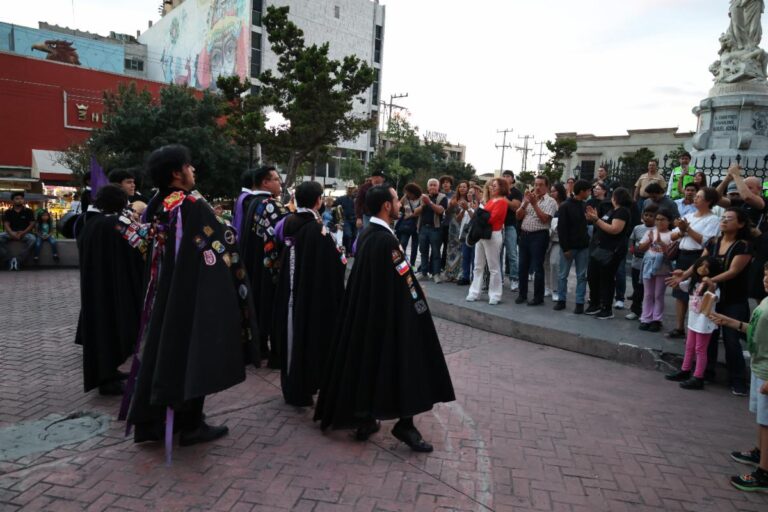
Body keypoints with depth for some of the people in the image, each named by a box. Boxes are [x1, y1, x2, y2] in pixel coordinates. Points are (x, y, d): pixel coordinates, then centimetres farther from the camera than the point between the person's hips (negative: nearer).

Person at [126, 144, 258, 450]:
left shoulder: (157, 206, 7)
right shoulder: (193, 206, -17)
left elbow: (149, 250, 16)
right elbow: (222, 245, -13)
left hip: (163, 292, 8)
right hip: (193, 292, -8)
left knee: (163, 350, 14)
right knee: (191, 354, 3)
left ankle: (151, 422, 24)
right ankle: (189, 425, 13)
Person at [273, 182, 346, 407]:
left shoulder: (287, 223, 1)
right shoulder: (317, 228, -19)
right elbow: (334, 264, -21)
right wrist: (341, 257, -3)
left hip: (289, 293, 6)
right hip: (314, 294, -6)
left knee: (292, 334, 16)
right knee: (309, 335, 6)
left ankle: (289, 385, 30)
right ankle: (301, 390, 17)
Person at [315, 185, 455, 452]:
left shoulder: (366, 233, 7)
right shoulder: (386, 240, -23)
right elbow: (404, 281, -20)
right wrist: (419, 297, -5)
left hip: (364, 310, 10)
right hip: (389, 313, -10)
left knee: (366, 362, 15)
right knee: (401, 365, 1)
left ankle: (364, 420, 24)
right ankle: (404, 423, 8)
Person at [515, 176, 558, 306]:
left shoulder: (550, 201, -3)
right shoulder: (528, 198, 13)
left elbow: (544, 219, -14)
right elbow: (518, 216, 6)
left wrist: (534, 203, -14)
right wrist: (526, 203, -7)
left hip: (539, 236, -5)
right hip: (524, 234, 5)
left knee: (537, 267, -2)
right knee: (523, 266, 10)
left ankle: (538, 297, 7)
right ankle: (522, 294, 20)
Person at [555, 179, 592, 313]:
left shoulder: (586, 206, 7)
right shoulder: (565, 206, -8)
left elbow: (588, 223, 17)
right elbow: (561, 228, -11)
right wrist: (565, 248, -14)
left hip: (583, 247, 4)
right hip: (568, 246, -4)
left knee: (581, 276, 6)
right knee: (563, 275, 5)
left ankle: (580, 302, 12)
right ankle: (561, 300, 17)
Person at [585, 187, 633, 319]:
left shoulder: (623, 211, -12)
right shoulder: (613, 211, 18)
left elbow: (614, 229, -22)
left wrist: (596, 220, -20)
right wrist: (594, 218, 6)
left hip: (611, 251, -10)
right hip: (600, 248, 10)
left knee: (606, 279, -2)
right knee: (592, 276, 13)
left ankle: (607, 309, 9)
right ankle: (595, 304, 27)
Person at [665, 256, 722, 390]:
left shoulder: (712, 285, -16)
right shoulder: (693, 281, 8)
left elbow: (714, 297, -34)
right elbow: (680, 284, 20)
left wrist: (710, 286, -50)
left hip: (704, 322, -8)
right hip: (693, 319, 8)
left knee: (700, 350, -2)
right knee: (689, 347, 18)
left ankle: (698, 378, 4)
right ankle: (684, 371, 30)